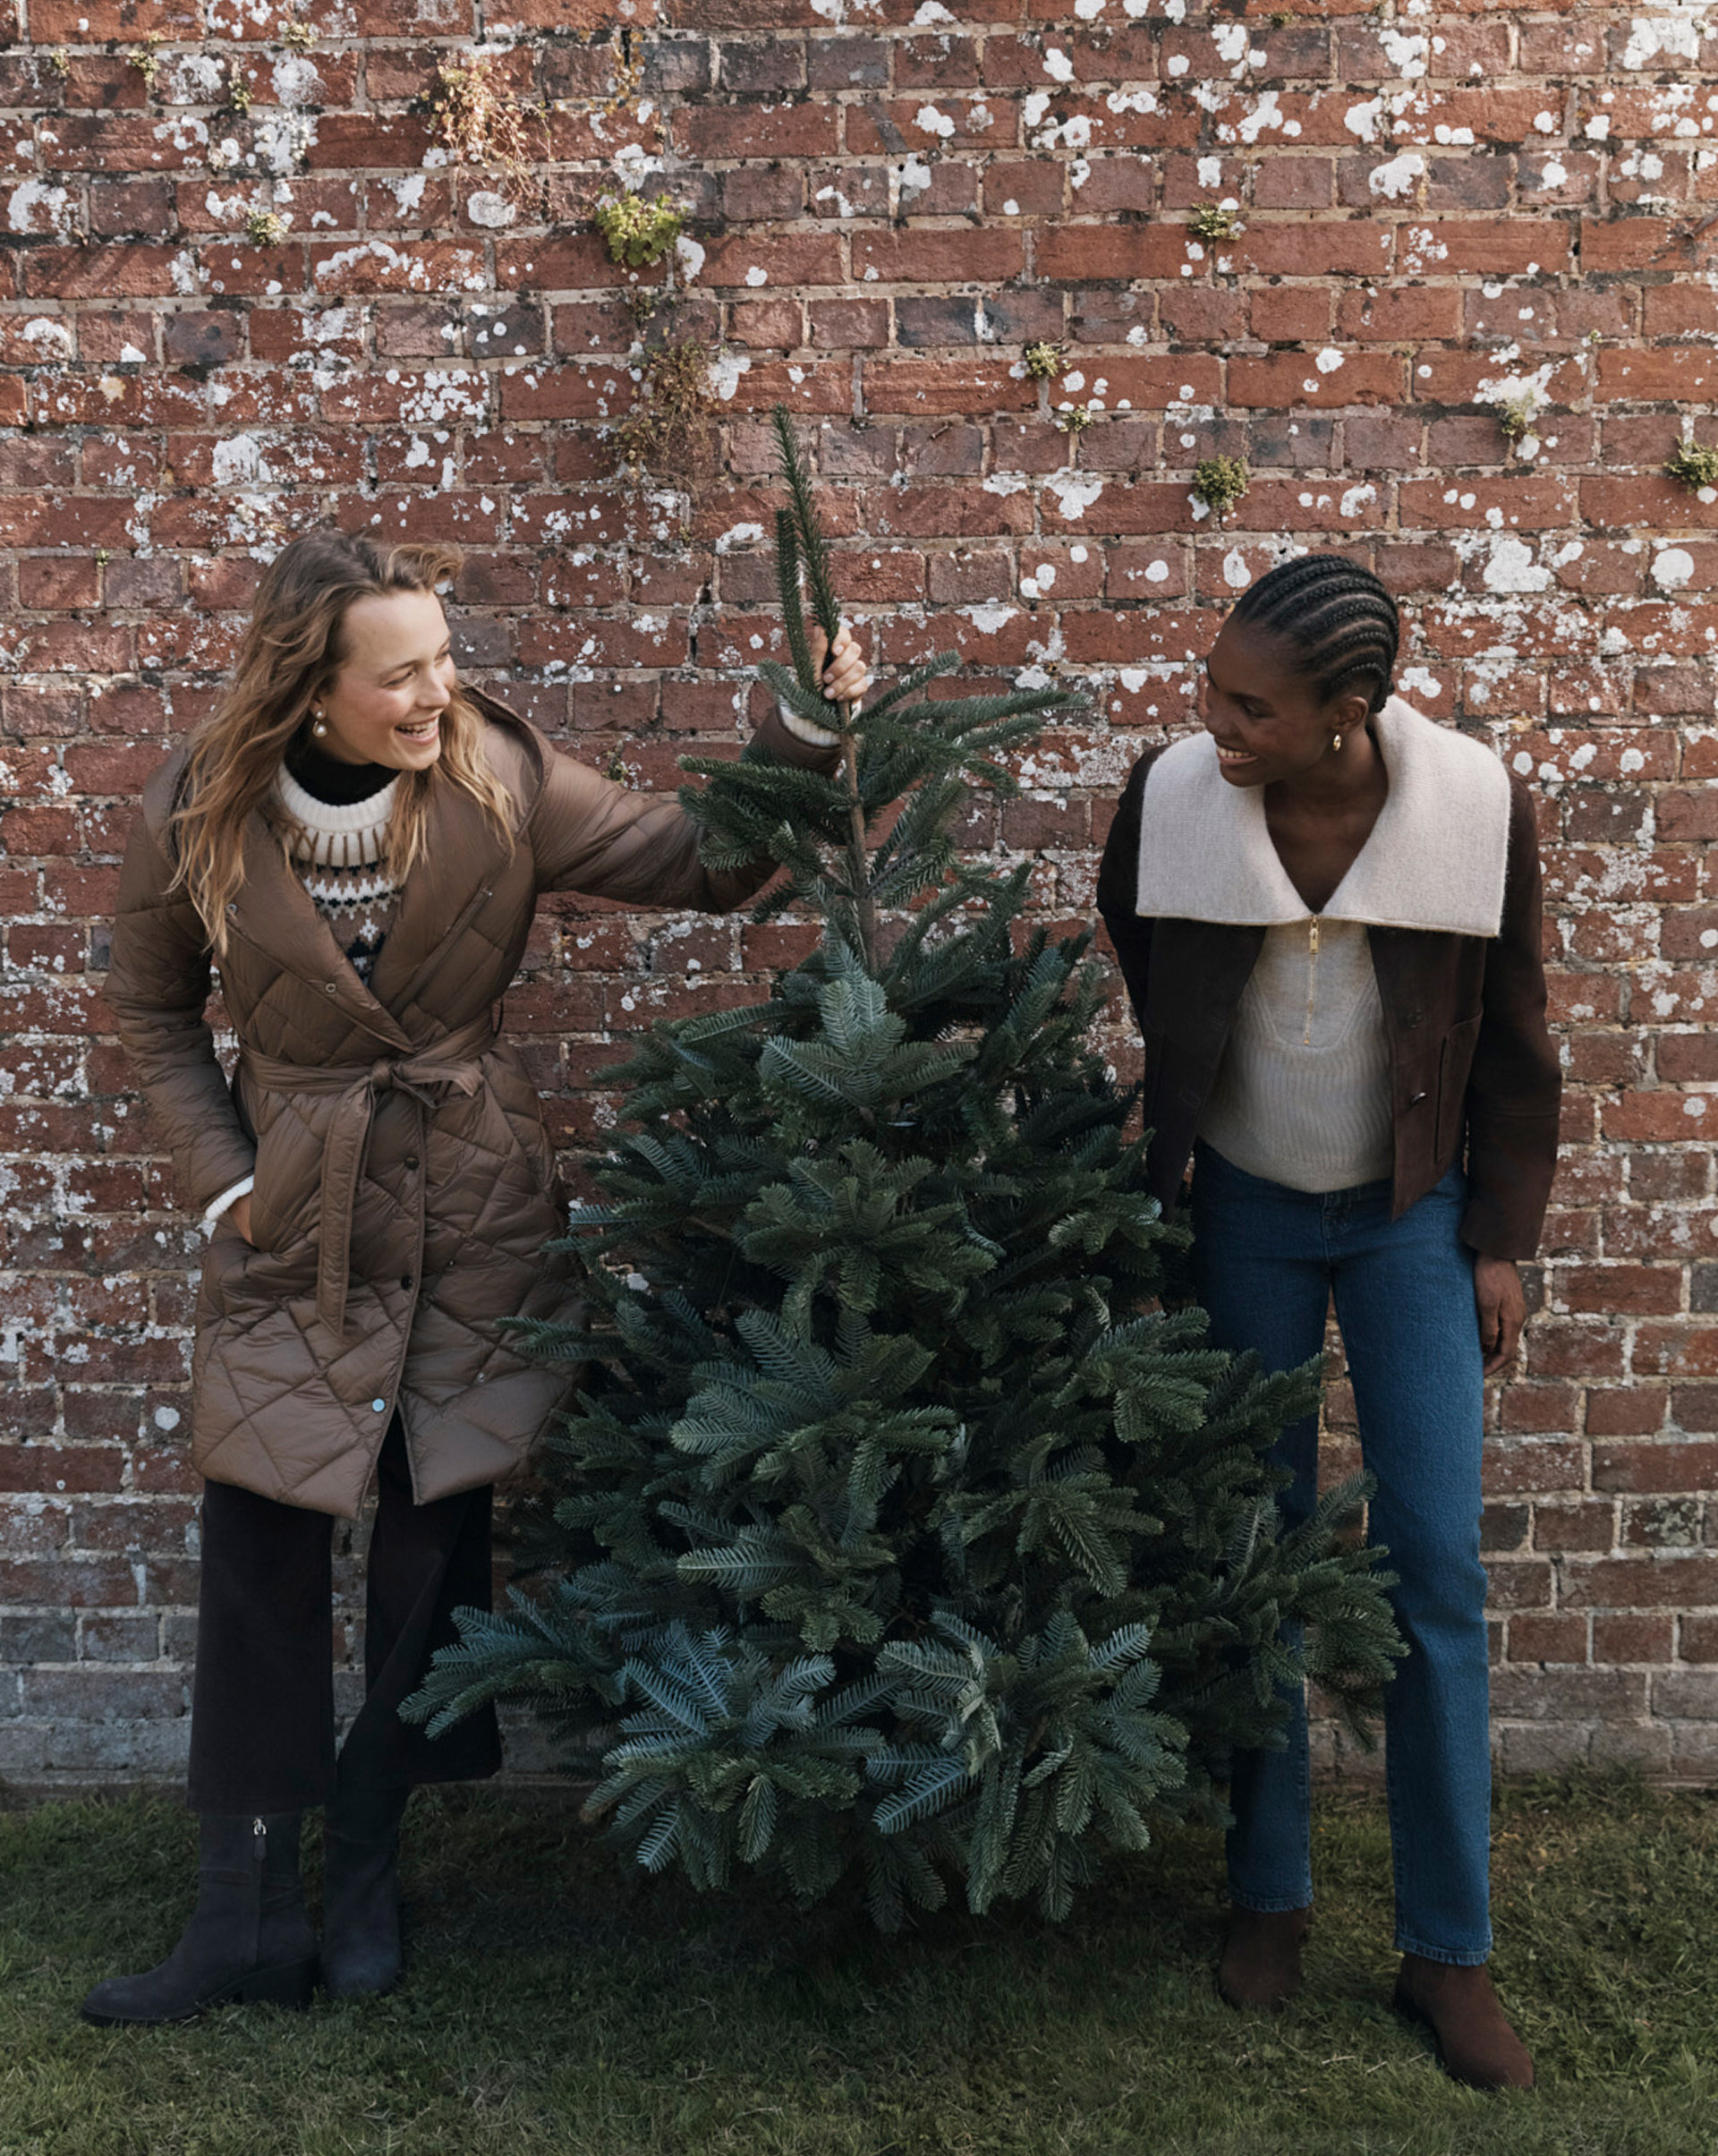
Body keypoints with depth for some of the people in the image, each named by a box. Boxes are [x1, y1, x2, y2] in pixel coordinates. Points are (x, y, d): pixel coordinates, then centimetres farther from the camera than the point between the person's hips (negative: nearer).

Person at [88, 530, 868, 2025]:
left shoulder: (499, 777, -11)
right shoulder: (200, 812, -9)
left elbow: (702, 862, -7)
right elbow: (154, 1008, 6)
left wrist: (803, 732, -21)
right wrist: (223, 1179, -2)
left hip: (476, 1220, 0)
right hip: (294, 1221, 0)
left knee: (436, 1536, 6)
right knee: (258, 1550, 0)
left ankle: (365, 1876, 26)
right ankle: (245, 1915, 15)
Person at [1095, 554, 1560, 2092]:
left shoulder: (1479, 809, -19)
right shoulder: (1173, 798, -17)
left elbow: (1514, 1039, -5)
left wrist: (1500, 1241, -2)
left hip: (1413, 1214, -1)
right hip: (1244, 1209, 1)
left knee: (1436, 1569, -1)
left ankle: (1449, 1950, 13)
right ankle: (1269, 1896, 25)